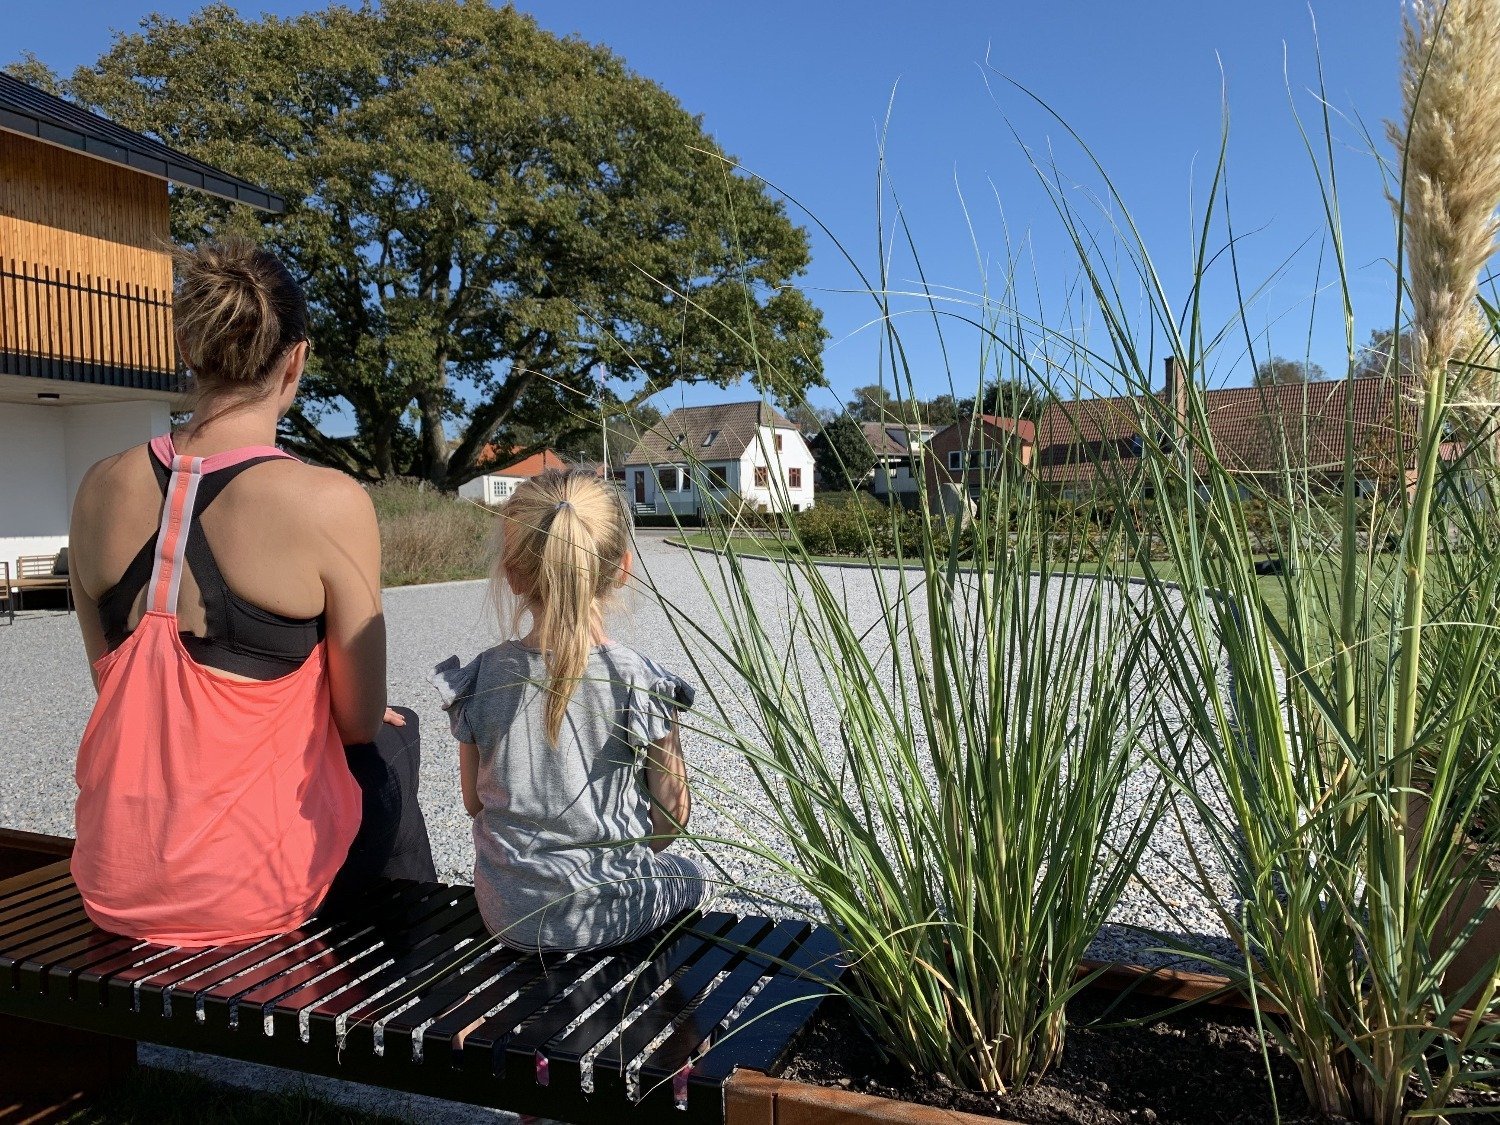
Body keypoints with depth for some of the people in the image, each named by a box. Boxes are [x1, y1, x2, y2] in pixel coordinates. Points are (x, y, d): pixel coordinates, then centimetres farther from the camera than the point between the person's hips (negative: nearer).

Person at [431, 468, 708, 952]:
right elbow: (672, 813, -9)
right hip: (611, 915, -3)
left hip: (508, 916, 3)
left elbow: (474, 801, 1)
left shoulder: (478, 680, -12)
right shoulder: (642, 682, -19)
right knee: (688, 876, 30)